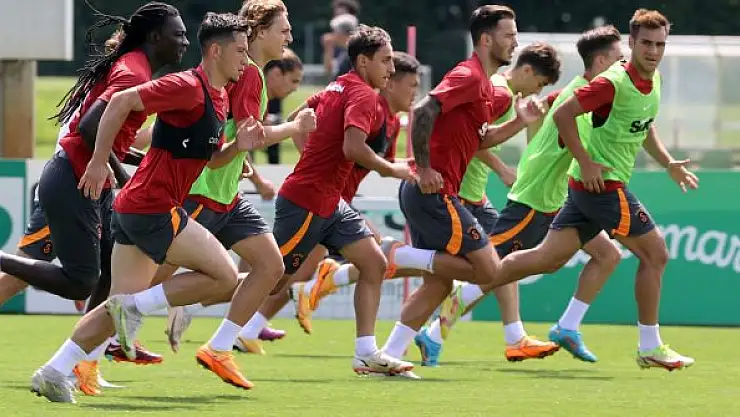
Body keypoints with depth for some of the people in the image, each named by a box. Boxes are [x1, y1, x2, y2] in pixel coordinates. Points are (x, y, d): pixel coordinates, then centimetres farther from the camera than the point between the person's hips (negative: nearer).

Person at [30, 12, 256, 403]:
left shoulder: (219, 98, 16)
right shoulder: (188, 88, -14)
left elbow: (209, 159, 26)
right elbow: (121, 101, -18)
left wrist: (238, 146, 5)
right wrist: (99, 161, -18)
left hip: (134, 209, 10)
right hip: (153, 209, -10)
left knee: (120, 307, 9)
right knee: (224, 275, -7)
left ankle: (53, 372, 6)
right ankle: (136, 305, -7)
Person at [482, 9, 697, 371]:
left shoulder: (653, 81, 9)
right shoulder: (614, 83, -19)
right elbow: (563, 115, -21)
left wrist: (669, 163, 19)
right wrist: (586, 162, -21)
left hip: (587, 188, 9)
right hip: (602, 183, -9)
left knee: (548, 258, 10)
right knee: (655, 252, -2)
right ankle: (650, 348, 6)